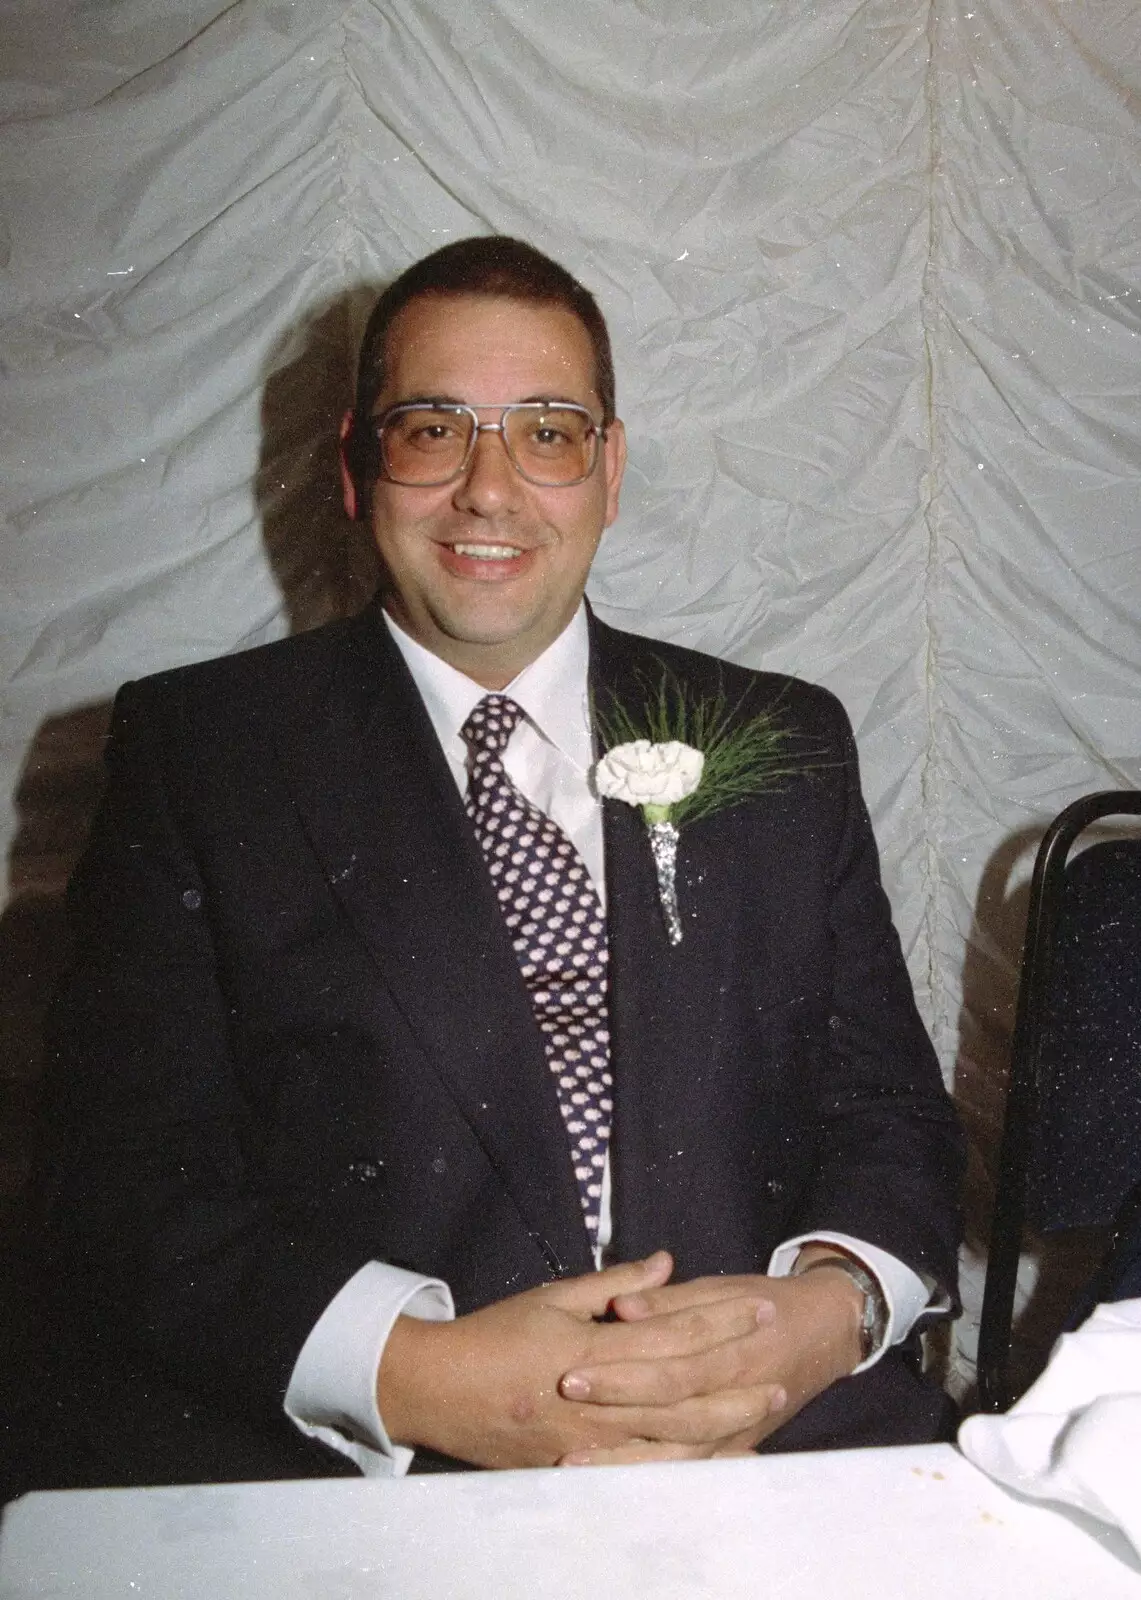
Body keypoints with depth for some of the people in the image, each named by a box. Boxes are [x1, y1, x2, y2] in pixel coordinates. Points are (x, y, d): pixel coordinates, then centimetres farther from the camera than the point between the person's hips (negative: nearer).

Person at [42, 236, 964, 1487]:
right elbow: (128, 1181, -3)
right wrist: (416, 1373, -18)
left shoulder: (781, 746, 11)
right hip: (325, 1473, 1)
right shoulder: (193, 751, 4)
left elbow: (891, 1113, 10)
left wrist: (829, 1308, -11)